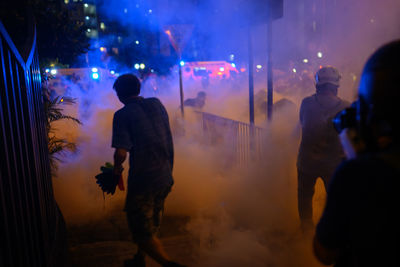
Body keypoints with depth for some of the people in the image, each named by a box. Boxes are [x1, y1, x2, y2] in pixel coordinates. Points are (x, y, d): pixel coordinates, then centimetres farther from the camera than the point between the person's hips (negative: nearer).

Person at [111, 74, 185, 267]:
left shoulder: (122, 115, -13)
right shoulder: (156, 104, 5)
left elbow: (121, 153, -21)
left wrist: (116, 170, -3)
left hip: (143, 180, -7)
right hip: (166, 177, 7)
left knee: (143, 232, 5)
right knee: (151, 225, 23)